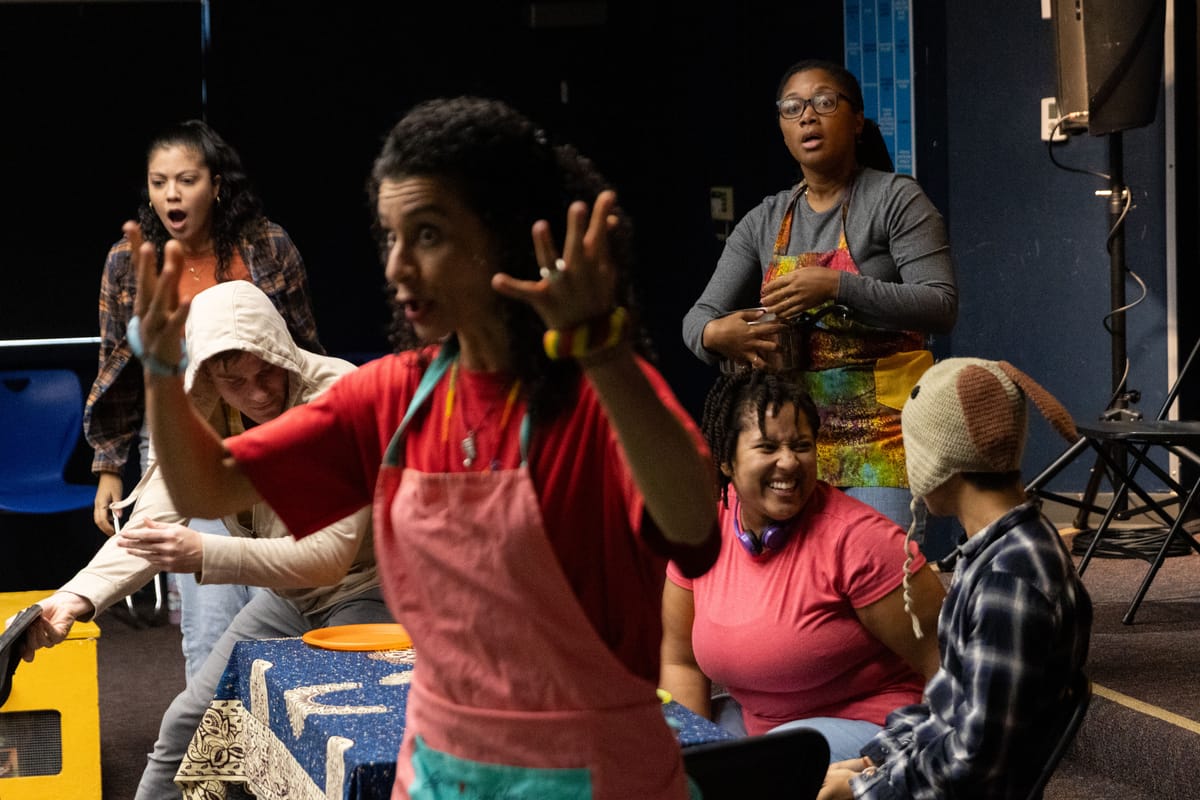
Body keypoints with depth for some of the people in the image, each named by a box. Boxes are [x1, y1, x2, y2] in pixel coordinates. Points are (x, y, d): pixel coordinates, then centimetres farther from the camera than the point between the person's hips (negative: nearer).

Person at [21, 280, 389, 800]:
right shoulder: (201, 417, -9)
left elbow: (330, 556, -31)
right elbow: (150, 525, -17)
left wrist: (203, 554, -41)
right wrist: (79, 597, -36)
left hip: (366, 588, -7)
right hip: (289, 597, 7)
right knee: (188, 724, 10)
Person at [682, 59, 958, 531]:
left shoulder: (896, 199, -1)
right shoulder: (764, 222, 14)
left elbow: (941, 307, -12)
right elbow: (698, 317, 10)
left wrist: (836, 288, -22)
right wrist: (715, 335, -16)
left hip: (882, 426, -4)